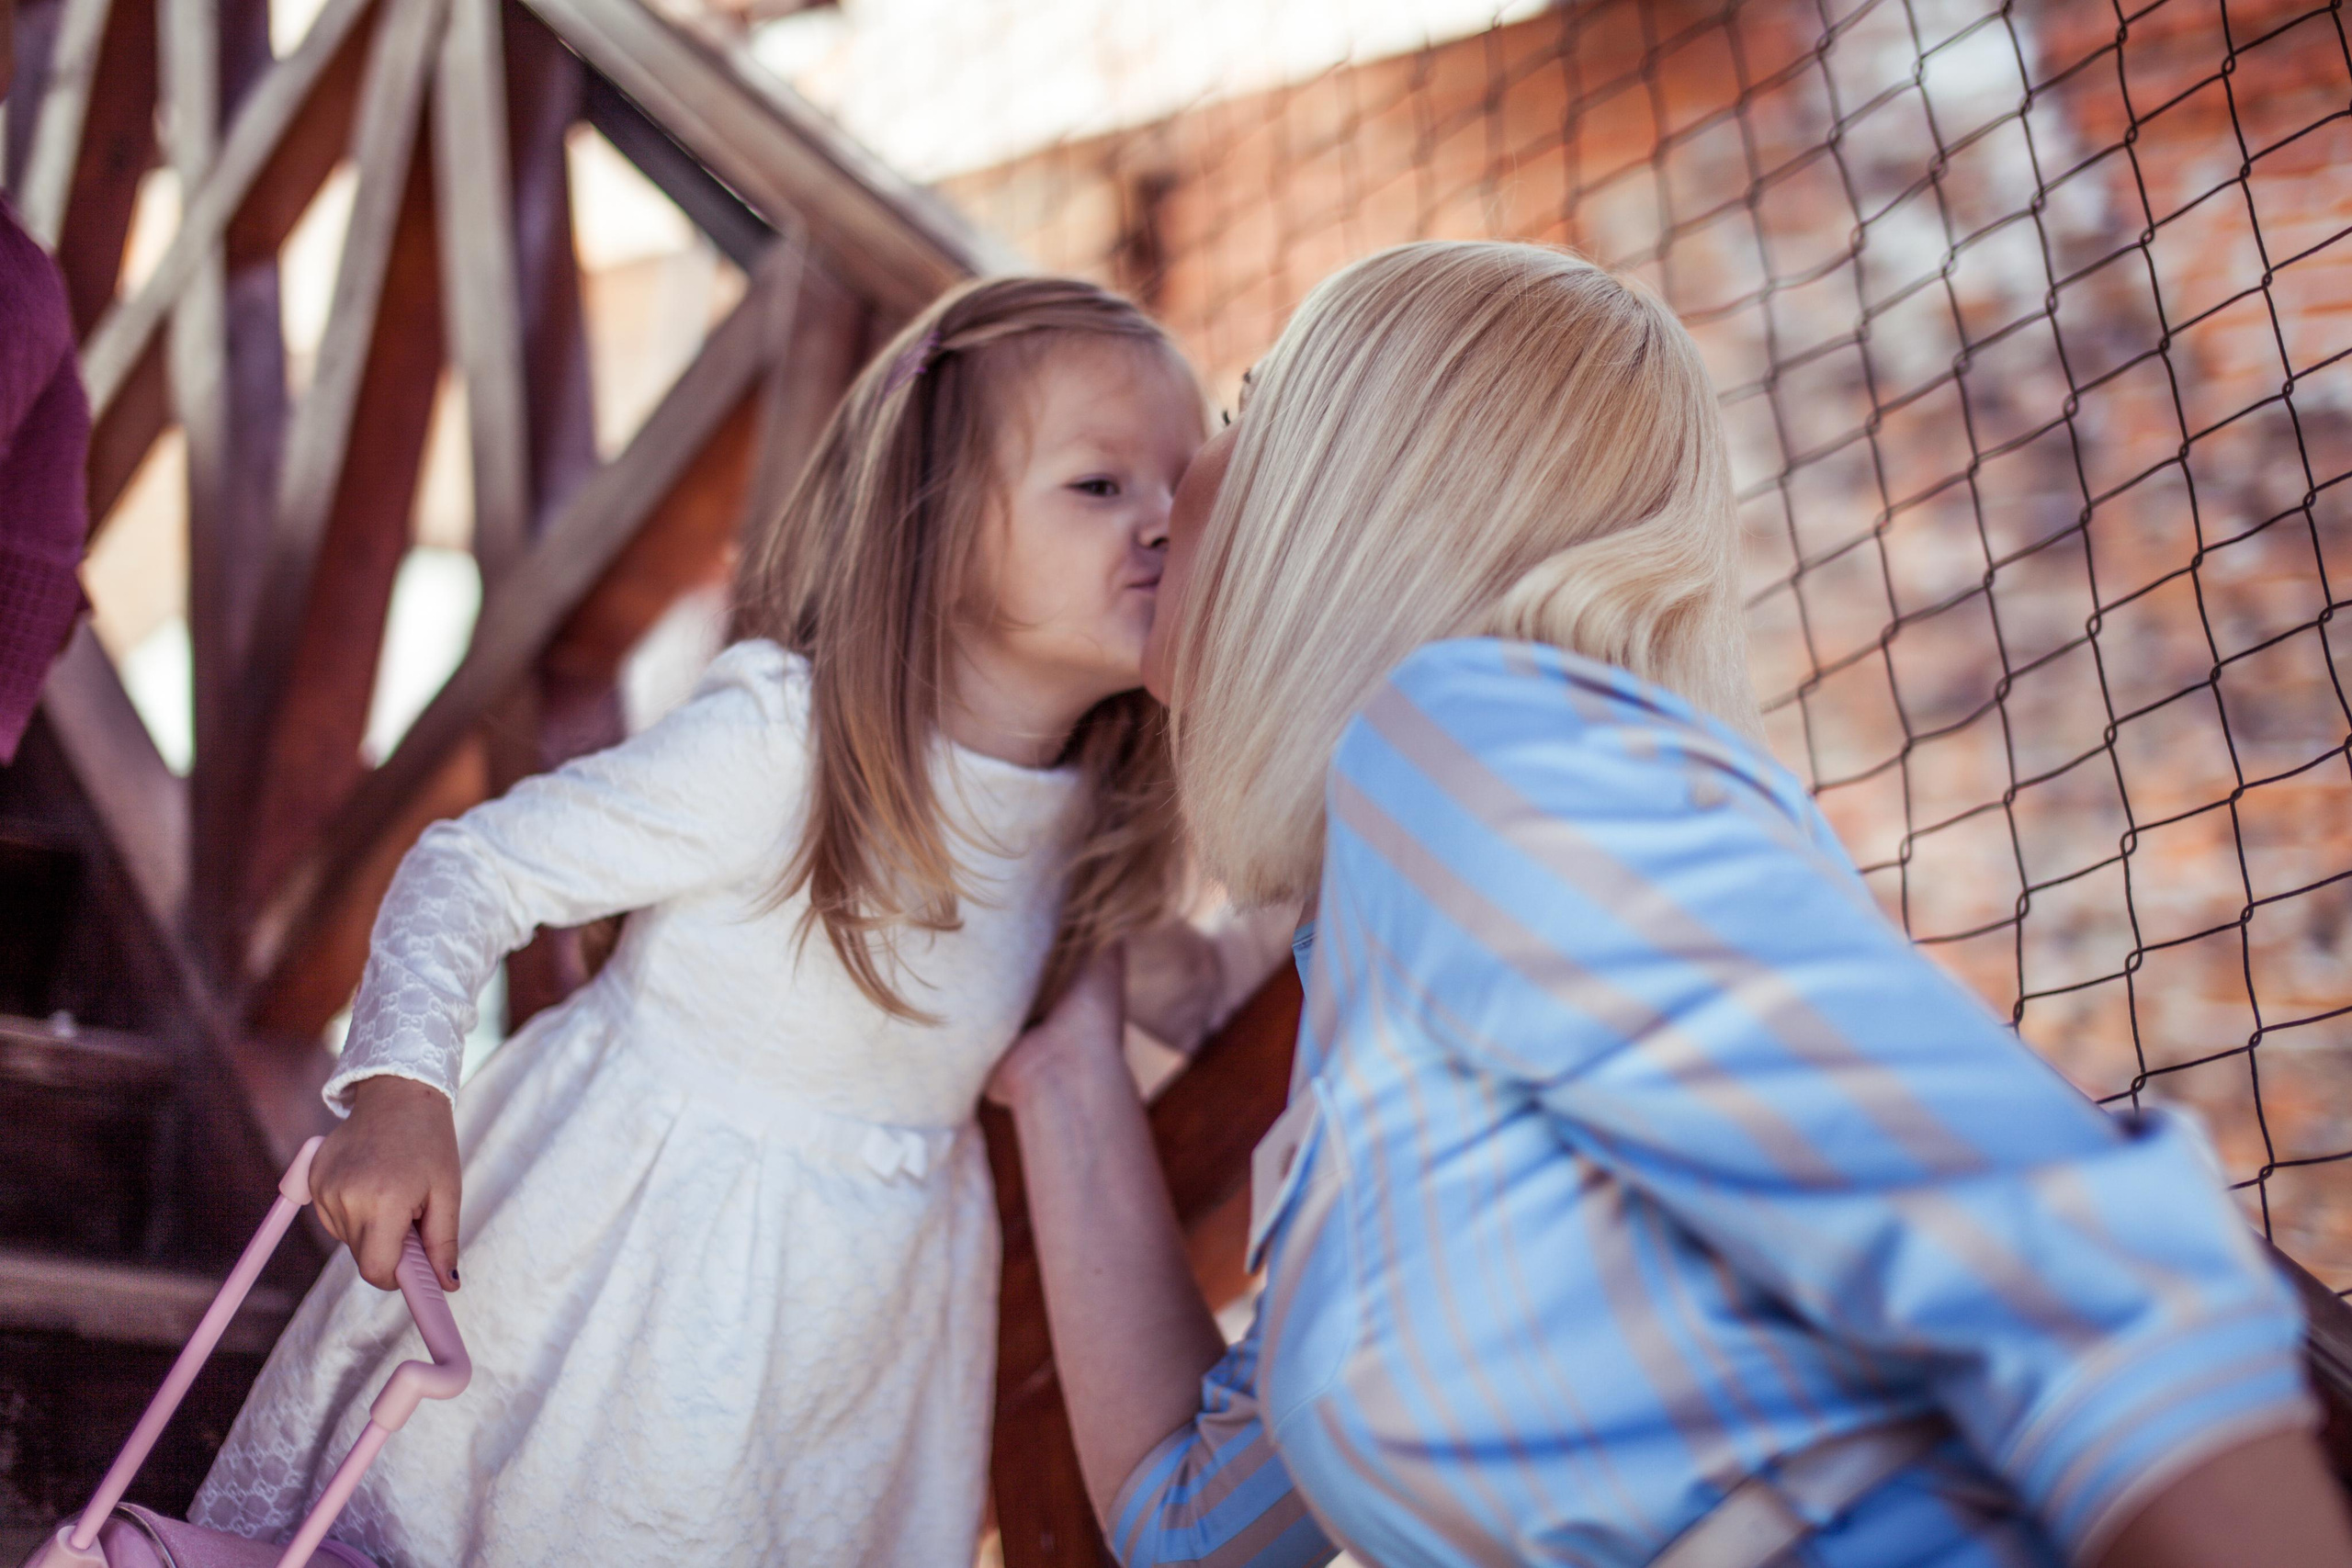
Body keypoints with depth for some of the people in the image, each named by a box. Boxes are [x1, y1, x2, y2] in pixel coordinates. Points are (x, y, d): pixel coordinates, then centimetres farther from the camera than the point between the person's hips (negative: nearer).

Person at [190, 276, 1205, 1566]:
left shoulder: (1103, 810, -9)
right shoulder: (778, 739, -27)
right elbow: (473, 868, -21)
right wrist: (402, 1090, -32)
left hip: (843, 1297, 5)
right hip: (621, 1241, -4)